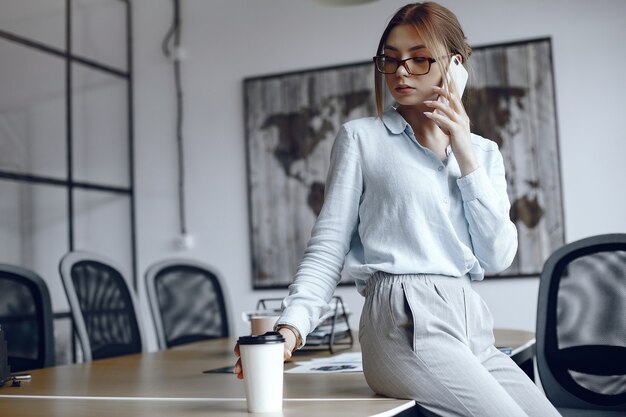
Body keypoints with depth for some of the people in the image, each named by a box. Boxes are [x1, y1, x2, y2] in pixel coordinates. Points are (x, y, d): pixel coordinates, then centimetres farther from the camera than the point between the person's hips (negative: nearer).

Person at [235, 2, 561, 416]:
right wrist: (292, 326, -17)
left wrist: (466, 157, -1)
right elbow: (329, 245, -1)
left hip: (472, 325, 6)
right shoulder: (361, 137, 4)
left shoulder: (483, 152, 16)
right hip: (407, 321, -5)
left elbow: (499, 256, 4)